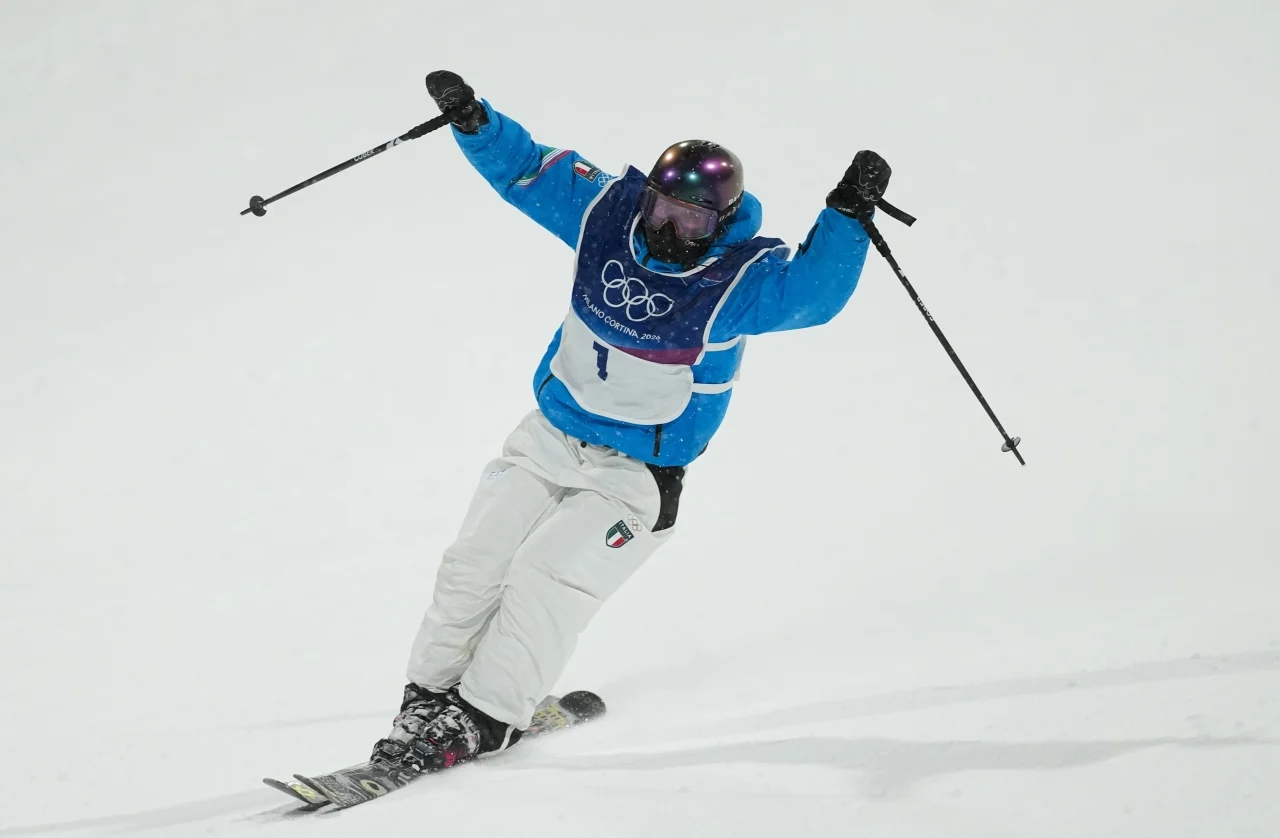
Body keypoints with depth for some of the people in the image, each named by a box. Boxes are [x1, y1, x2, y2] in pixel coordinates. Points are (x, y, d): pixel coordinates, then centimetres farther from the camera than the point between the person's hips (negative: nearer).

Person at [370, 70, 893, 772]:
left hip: (638, 470, -5)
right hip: (549, 437, 5)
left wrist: (847, 217, -47)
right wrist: (473, 122, -12)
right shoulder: (607, 214, -8)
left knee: (548, 575, -17)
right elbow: (524, 169, 2)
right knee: (477, 560, 1)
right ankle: (428, 699, 16)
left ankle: (485, 719, -4)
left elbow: (815, 291, -36)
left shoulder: (740, 276, -20)